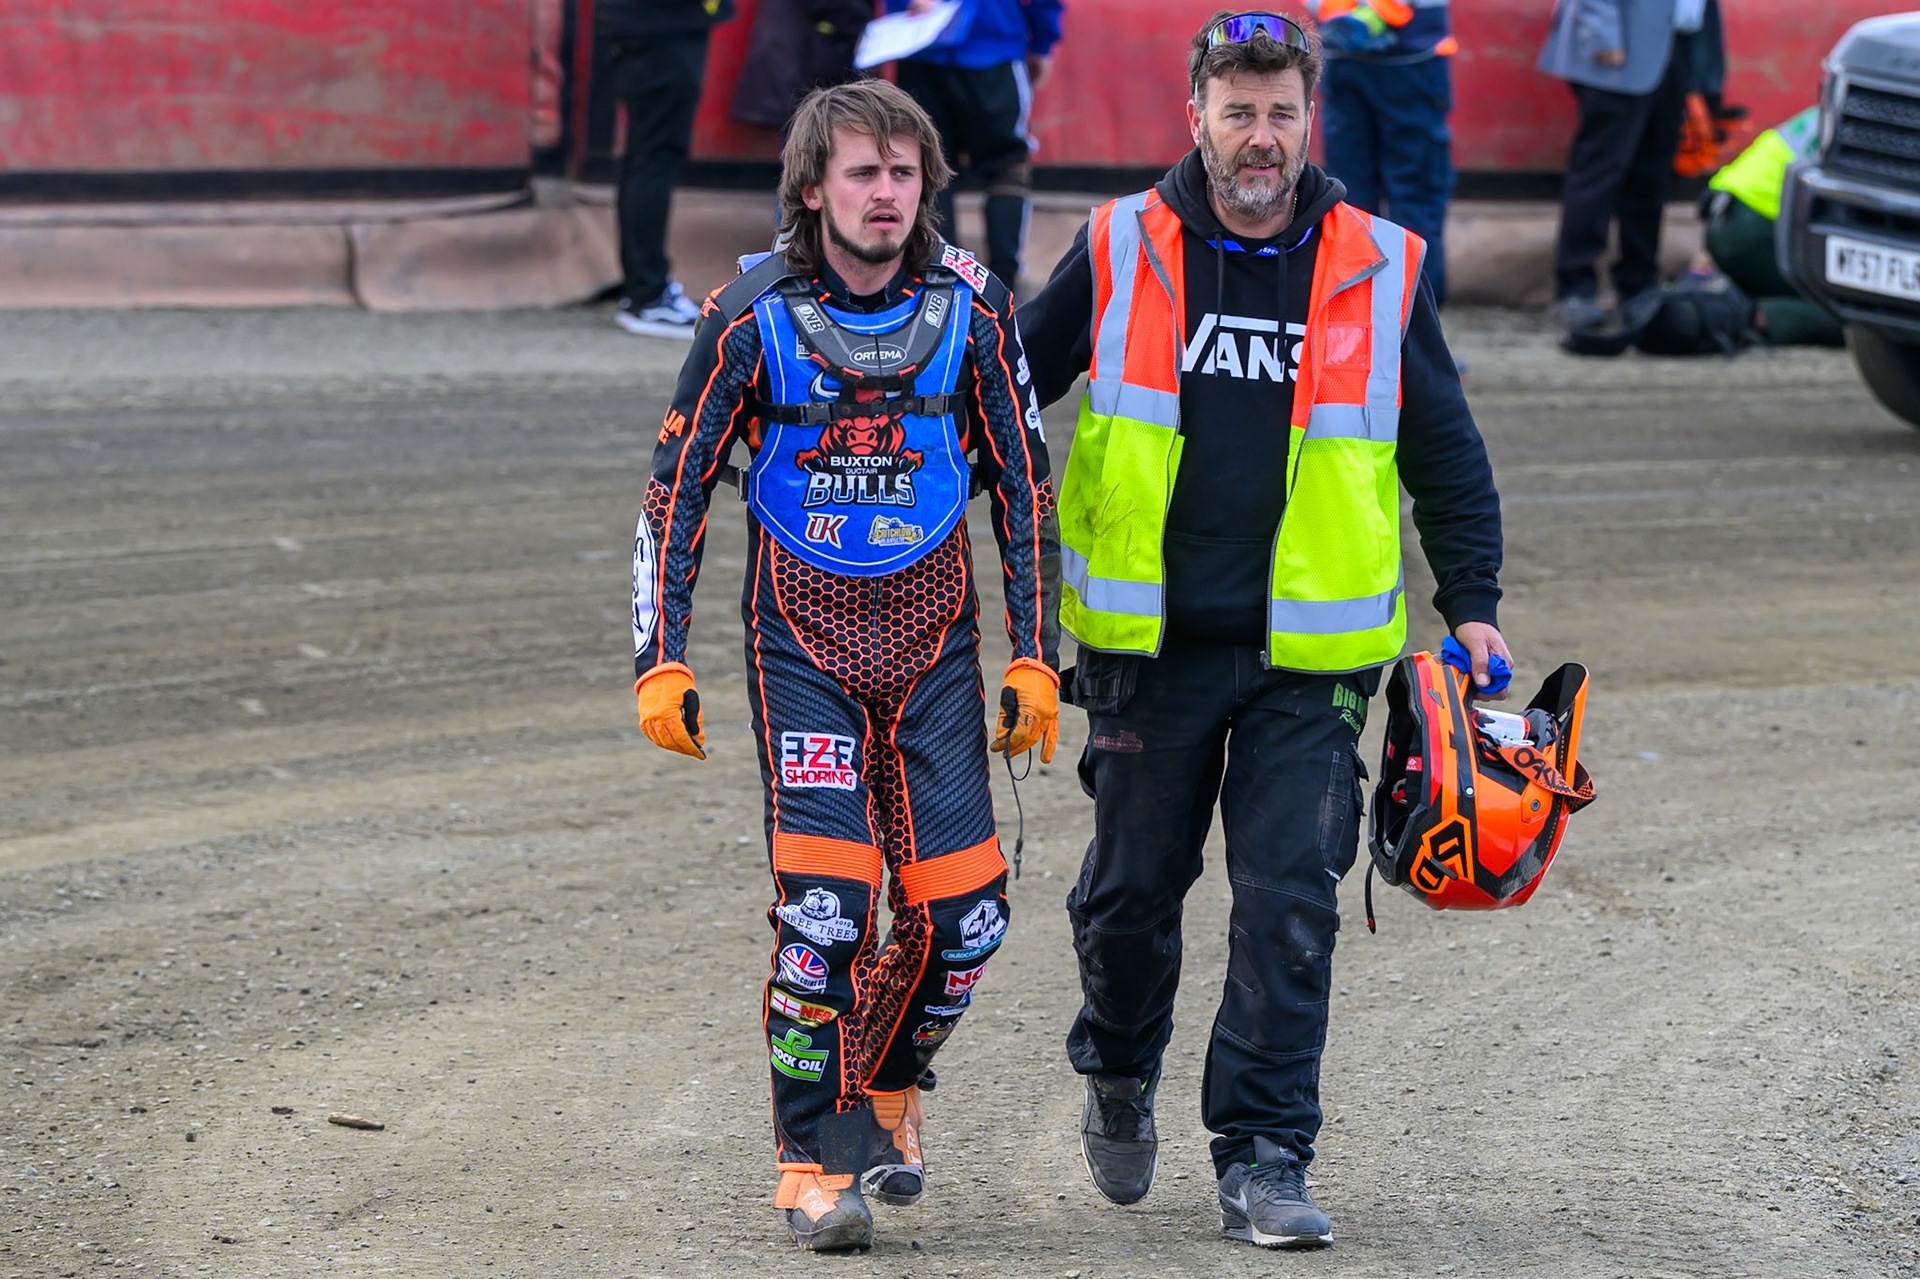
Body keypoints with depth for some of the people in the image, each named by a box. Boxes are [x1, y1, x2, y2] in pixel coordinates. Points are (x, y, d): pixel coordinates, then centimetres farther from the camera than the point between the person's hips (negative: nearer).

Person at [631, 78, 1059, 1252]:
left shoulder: (971, 311, -4)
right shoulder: (753, 317, -9)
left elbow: (1026, 487, 5)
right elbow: (677, 491, 0)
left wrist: (1037, 658, 2)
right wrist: (662, 660, -6)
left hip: (934, 632, 2)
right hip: (803, 637, -2)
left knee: (962, 909, -6)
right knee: (824, 897, -14)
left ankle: (888, 1084, 24)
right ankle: (816, 1158, 0)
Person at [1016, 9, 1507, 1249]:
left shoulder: (1381, 273, 3)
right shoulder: (1119, 253, 1)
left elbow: (1445, 452, 12)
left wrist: (1473, 605, 6)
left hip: (1306, 657, 0)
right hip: (1150, 646, 0)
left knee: (1290, 903, -8)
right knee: (1132, 889, 9)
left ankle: (1264, 1158, -2)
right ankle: (1120, 1076, 37)